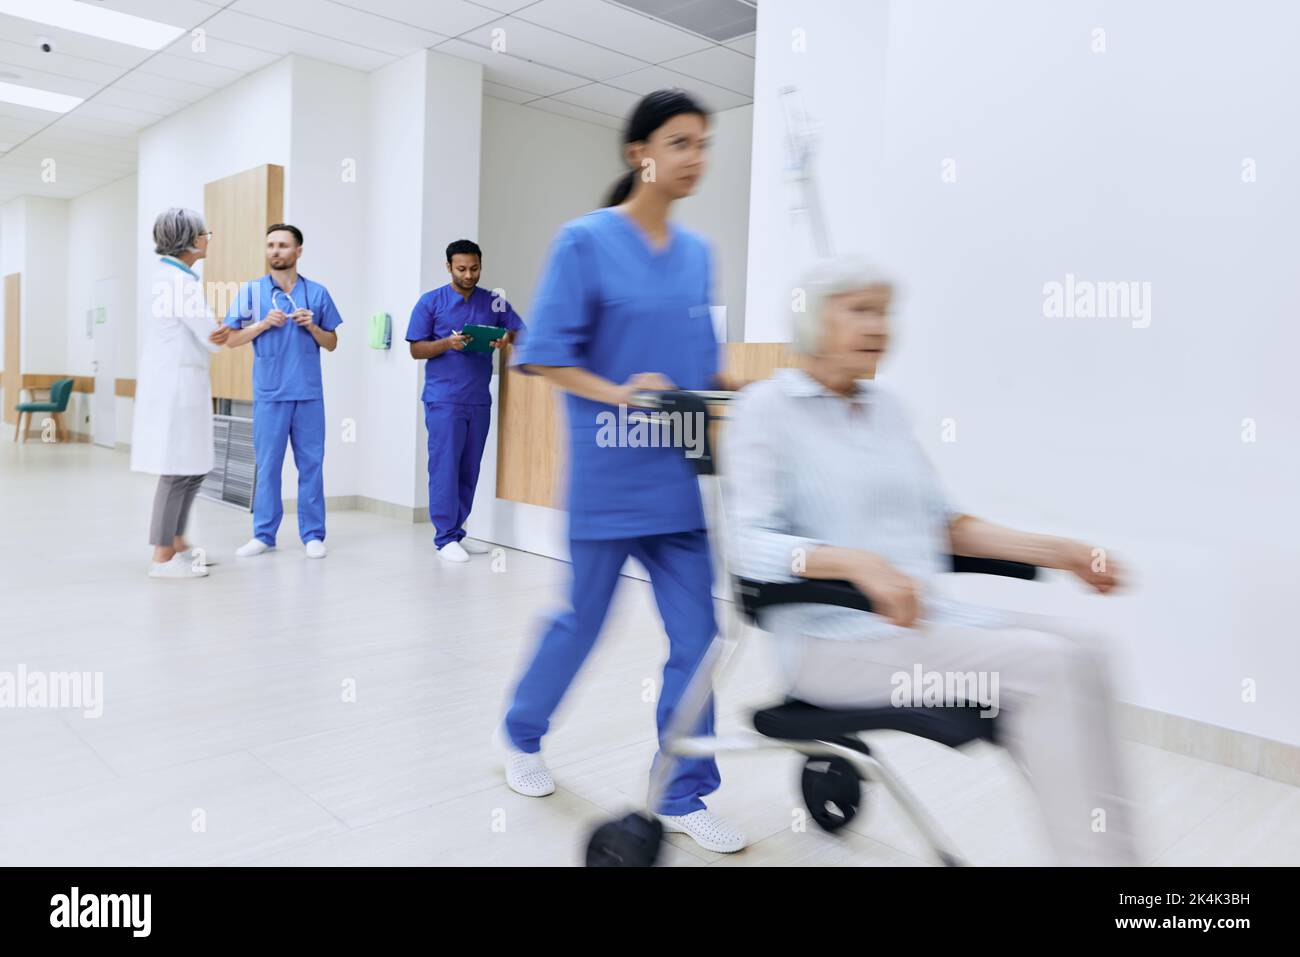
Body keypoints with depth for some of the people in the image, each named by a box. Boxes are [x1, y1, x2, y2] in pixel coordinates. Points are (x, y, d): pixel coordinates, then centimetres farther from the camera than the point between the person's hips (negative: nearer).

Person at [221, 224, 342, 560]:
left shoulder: (317, 292, 7)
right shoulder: (251, 290, 5)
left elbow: (332, 343, 11)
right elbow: (232, 340, 4)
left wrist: (312, 327, -8)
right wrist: (264, 324, -10)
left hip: (309, 393, 1)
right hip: (269, 393, 0)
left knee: (311, 463, 3)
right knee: (267, 464, 4)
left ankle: (313, 534, 10)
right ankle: (263, 534, 13)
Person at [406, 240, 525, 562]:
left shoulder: (494, 301, 9)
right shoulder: (430, 302, 1)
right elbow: (416, 350, -1)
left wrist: (509, 338, -17)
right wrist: (447, 343, -19)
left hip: (479, 400, 4)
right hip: (444, 399, -4)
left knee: (469, 469, 8)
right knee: (445, 467, -4)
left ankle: (457, 532, 19)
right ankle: (445, 537, 3)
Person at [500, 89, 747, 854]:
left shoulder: (697, 253, 10)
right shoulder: (586, 242, -6)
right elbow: (545, 356, -8)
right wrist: (617, 393, -21)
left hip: (678, 477, 5)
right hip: (608, 475, -5)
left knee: (696, 634, 4)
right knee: (584, 619, 10)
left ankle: (685, 796, 20)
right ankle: (523, 735, 38)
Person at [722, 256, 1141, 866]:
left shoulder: (885, 406, 16)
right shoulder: (765, 408, -4)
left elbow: (939, 521, 18)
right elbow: (749, 544, -14)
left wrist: (1056, 551, 6)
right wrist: (858, 563, -31)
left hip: (924, 616, 7)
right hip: (832, 635, -6)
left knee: (1077, 644, -17)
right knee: (1045, 664, -23)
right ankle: (1099, 855, -10)